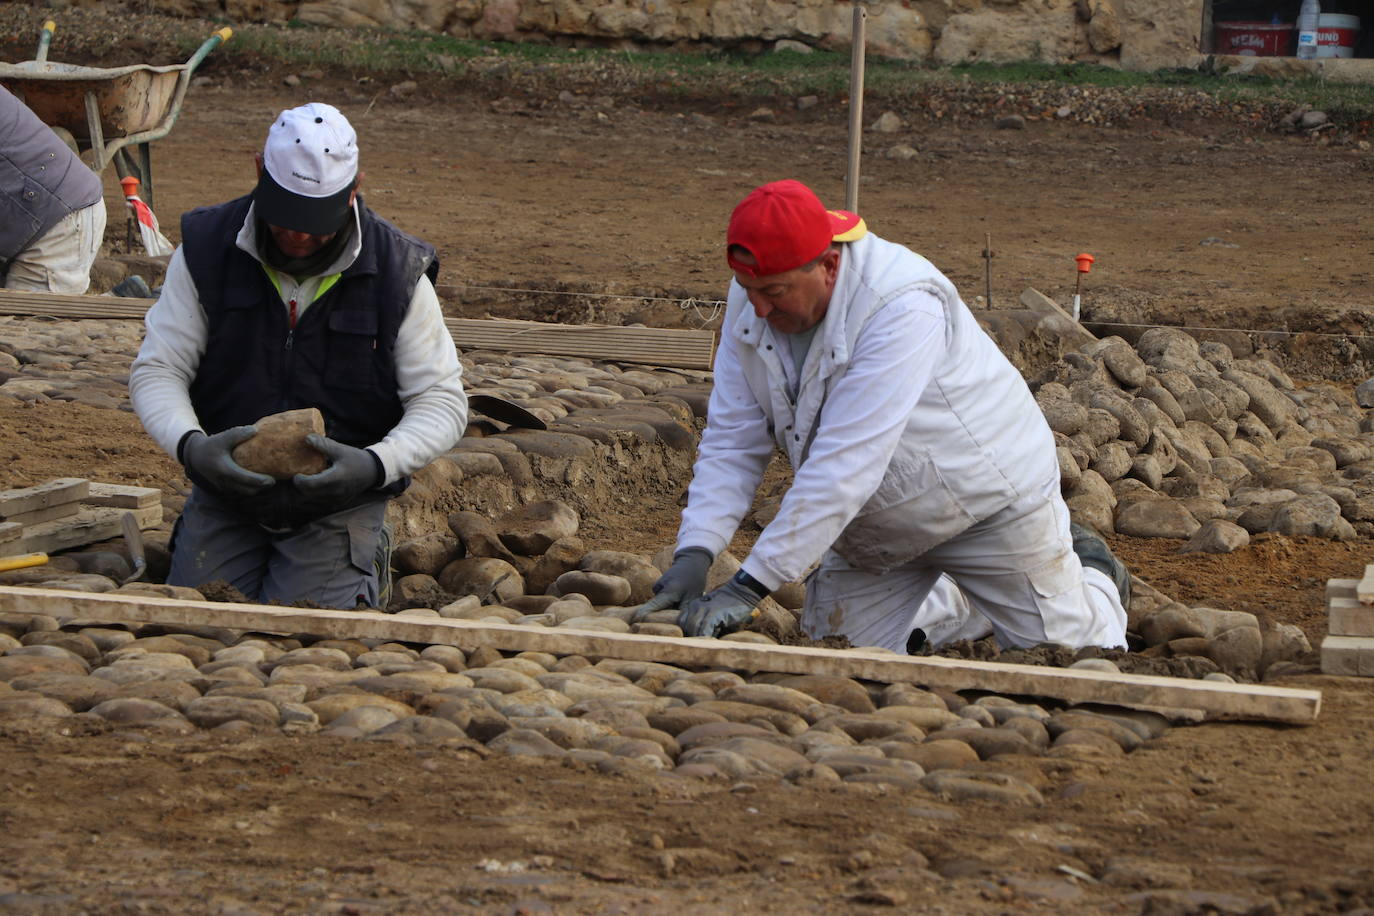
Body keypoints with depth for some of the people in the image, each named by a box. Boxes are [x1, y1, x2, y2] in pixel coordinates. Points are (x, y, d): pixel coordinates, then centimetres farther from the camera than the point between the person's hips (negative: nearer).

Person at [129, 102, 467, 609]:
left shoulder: (396, 272, -10)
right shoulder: (206, 249, -7)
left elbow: (442, 401, -6)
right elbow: (155, 371, -4)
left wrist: (377, 464, -26)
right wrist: (190, 445, -26)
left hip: (339, 502, -2)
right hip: (226, 491, 2)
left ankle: (364, 563, 14)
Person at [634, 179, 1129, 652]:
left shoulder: (903, 308, -37)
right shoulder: (752, 301, -15)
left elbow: (844, 466, -40)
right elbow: (731, 442, -11)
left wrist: (750, 586, -42)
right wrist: (694, 553, -27)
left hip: (989, 498, -6)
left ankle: (1091, 575, 34)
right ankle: (958, 602, 28)